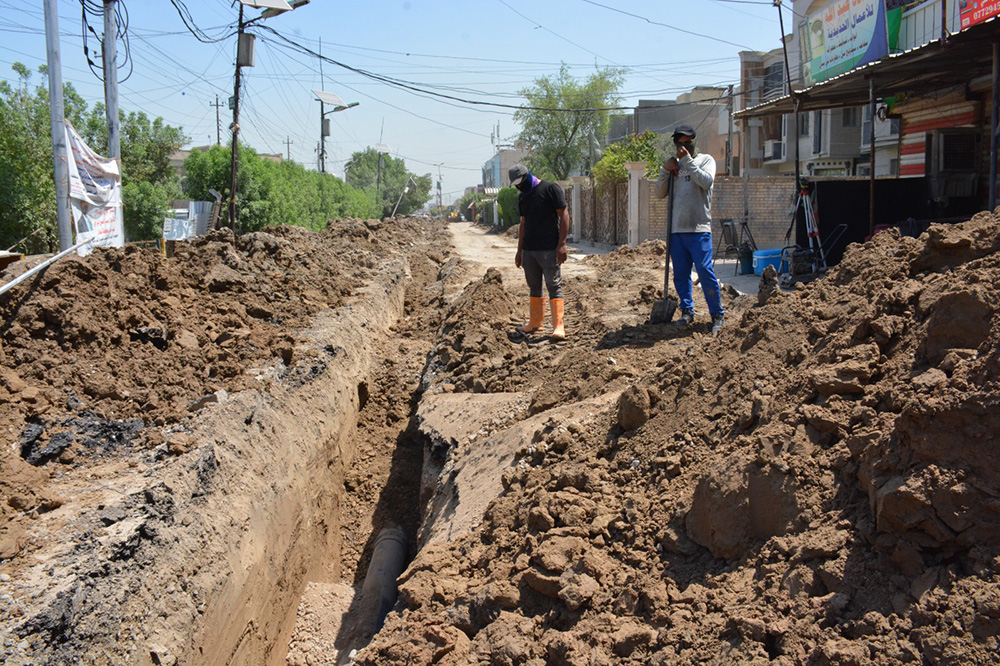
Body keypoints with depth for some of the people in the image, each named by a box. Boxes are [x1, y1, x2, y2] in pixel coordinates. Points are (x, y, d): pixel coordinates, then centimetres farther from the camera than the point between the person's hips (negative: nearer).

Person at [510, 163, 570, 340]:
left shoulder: (550, 189, -7)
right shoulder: (522, 197, 15)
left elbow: (564, 216, -9)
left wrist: (562, 244, -16)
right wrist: (519, 251, 19)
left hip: (549, 249, -7)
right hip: (528, 249, 7)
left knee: (554, 286, -8)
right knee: (534, 287, 12)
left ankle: (558, 326, -11)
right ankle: (535, 322, 22)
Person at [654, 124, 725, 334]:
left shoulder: (705, 160, 7)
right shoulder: (673, 164, 17)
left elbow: (706, 181, -13)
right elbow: (659, 194, 9)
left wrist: (687, 160, -12)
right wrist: (665, 171, -4)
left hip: (699, 228, -4)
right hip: (676, 229, 4)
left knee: (705, 271, -9)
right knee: (681, 273, 6)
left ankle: (717, 314, 0)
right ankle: (687, 311, 18)